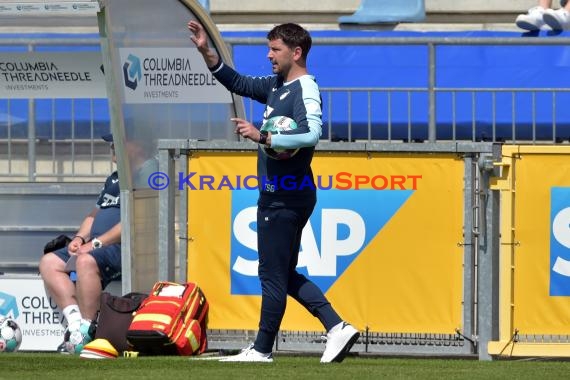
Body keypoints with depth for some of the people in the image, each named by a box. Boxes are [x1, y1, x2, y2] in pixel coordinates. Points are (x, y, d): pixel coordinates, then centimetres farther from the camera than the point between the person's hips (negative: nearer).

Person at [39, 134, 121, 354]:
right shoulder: (114, 179, 26)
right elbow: (94, 215, 30)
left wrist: (96, 243, -18)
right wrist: (79, 238, 8)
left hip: (124, 247, -10)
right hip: (98, 246, 10)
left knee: (86, 261, -37)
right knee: (49, 262, -3)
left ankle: (86, 332, -32)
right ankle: (75, 321, -18)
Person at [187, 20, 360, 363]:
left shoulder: (305, 90, -15)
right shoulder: (277, 85, 14)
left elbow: (312, 134, -31)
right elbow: (239, 83, 26)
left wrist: (262, 137, -30)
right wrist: (207, 52, 16)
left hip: (285, 198, -10)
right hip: (278, 194, 10)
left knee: (273, 275, -1)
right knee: (285, 275, 14)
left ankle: (262, 349, 6)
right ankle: (337, 327, 10)